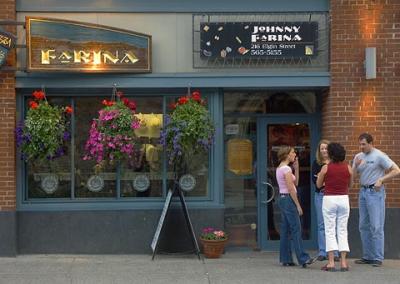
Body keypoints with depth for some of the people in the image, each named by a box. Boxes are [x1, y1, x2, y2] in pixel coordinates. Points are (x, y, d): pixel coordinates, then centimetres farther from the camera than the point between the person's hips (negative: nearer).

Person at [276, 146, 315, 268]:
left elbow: (295, 183, 18)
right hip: (289, 199, -10)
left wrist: (296, 168, 11)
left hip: (282, 199, 10)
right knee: (296, 230, -9)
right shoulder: (286, 169, -14)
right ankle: (303, 259, -9)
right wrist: (298, 205, -15)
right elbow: (291, 189, -18)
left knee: (285, 230, 10)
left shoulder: (279, 168, 14)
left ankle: (286, 259, 12)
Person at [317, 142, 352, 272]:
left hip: (329, 199, -2)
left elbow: (318, 185, 4)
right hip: (343, 199, 2)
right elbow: (349, 185, 14)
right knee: (342, 231, 8)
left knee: (330, 231, 2)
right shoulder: (348, 168, 0)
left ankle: (331, 262, -2)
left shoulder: (326, 167, -7)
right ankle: (343, 262, 4)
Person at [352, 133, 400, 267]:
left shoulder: (379, 156, -8)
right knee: (363, 226, 10)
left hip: (375, 192, -7)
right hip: (363, 192, 7)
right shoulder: (358, 157, 11)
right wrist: (356, 165, -7)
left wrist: (381, 180, -17)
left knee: (376, 226, -7)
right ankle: (368, 256, 18)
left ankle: (378, 258, -2)